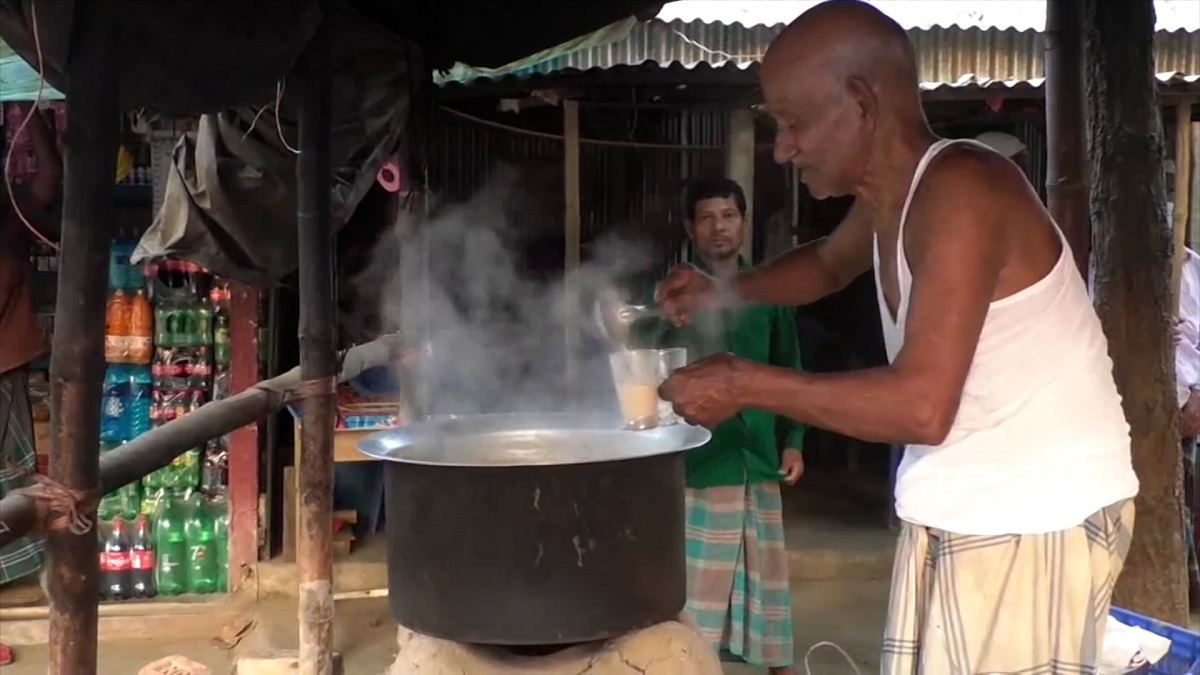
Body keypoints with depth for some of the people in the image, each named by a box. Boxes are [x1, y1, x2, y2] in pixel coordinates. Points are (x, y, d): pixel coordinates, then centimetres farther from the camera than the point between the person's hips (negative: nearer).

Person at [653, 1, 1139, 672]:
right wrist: (723, 290, 9)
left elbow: (922, 406, -30)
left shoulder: (960, 191, -23)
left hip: (1037, 517, -8)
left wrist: (744, 384, -21)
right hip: (953, 511, 9)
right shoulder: (884, 198, 5)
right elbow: (828, 263, 29)